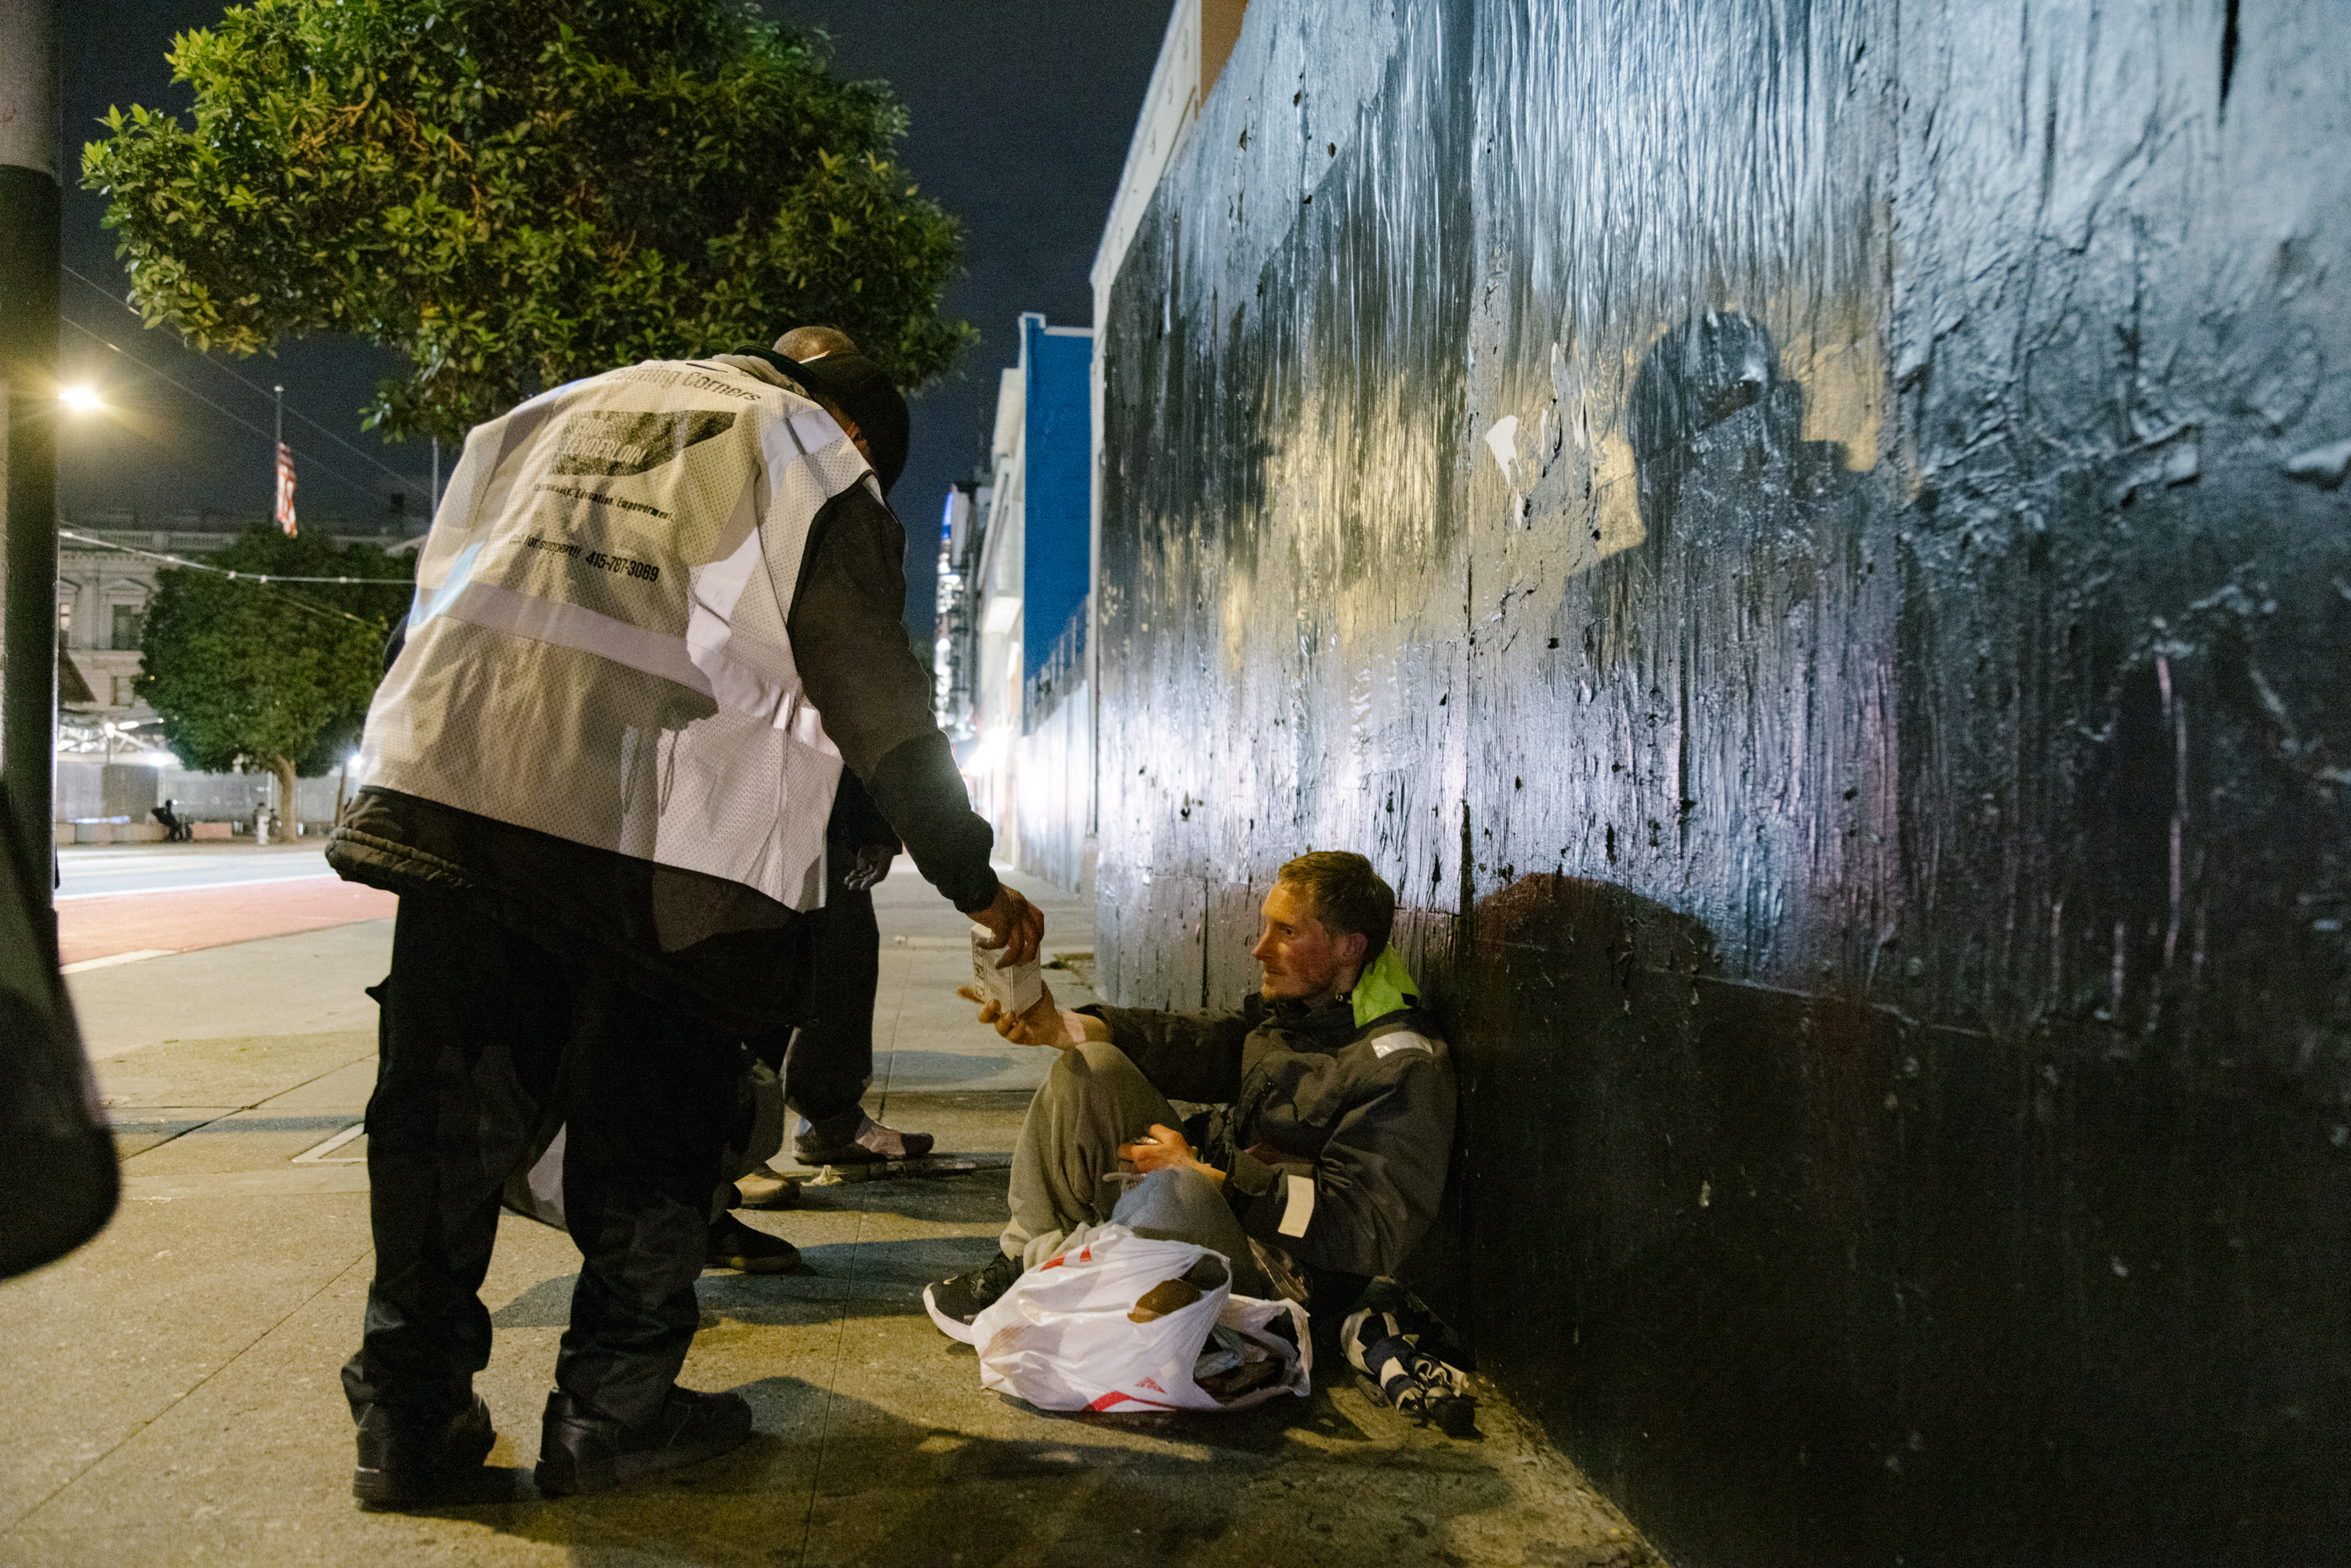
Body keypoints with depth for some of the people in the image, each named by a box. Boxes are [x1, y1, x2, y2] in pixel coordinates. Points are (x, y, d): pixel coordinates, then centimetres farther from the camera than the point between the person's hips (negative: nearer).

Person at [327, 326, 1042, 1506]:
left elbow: (447, 572, 23)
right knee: (651, 1120, 10)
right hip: (644, 819, -5)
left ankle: (409, 1420, 20)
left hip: (449, 759, 5)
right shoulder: (818, 462, 9)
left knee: (445, 1102, 12)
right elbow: (879, 709, 5)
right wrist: (974, 886, 13)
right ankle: (615, 1410, 20)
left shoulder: (580, 402, 26)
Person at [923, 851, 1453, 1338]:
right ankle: (1025, 1256, -3)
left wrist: (1205, 1174, -24)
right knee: (1093, 1067, -2)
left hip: (1278, 1281, -8)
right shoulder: (1285, 1007, 8)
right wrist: (1056, 1027, -17)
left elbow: (1367, 1232, -25)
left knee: (1174, 1192, -40)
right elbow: (1194, 1044, -3)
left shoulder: (1404, 1067, -18)